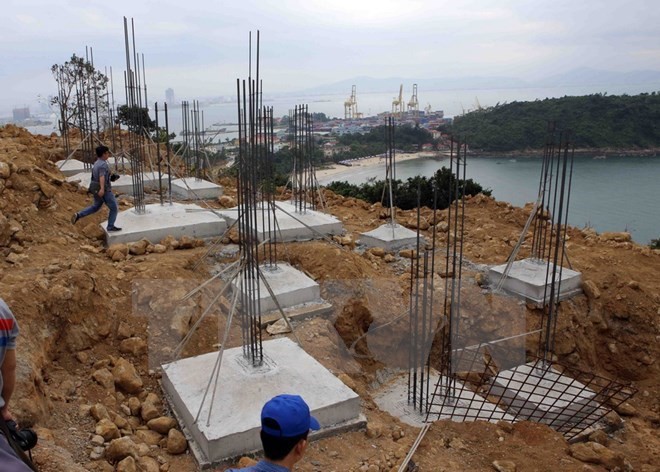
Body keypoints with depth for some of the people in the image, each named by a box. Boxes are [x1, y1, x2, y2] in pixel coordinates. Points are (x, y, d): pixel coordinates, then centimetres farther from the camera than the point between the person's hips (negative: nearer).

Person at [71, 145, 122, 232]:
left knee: (96, 207, 24)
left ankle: (78, 215, 11)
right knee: (113, 208, 7)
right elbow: (102, 176, -37)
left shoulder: (96, 163, 9)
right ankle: (110, 226, 14)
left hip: (97, 190, 9)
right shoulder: (103, 164, -21)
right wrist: (102, 188, -50)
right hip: (105, 191, -9)